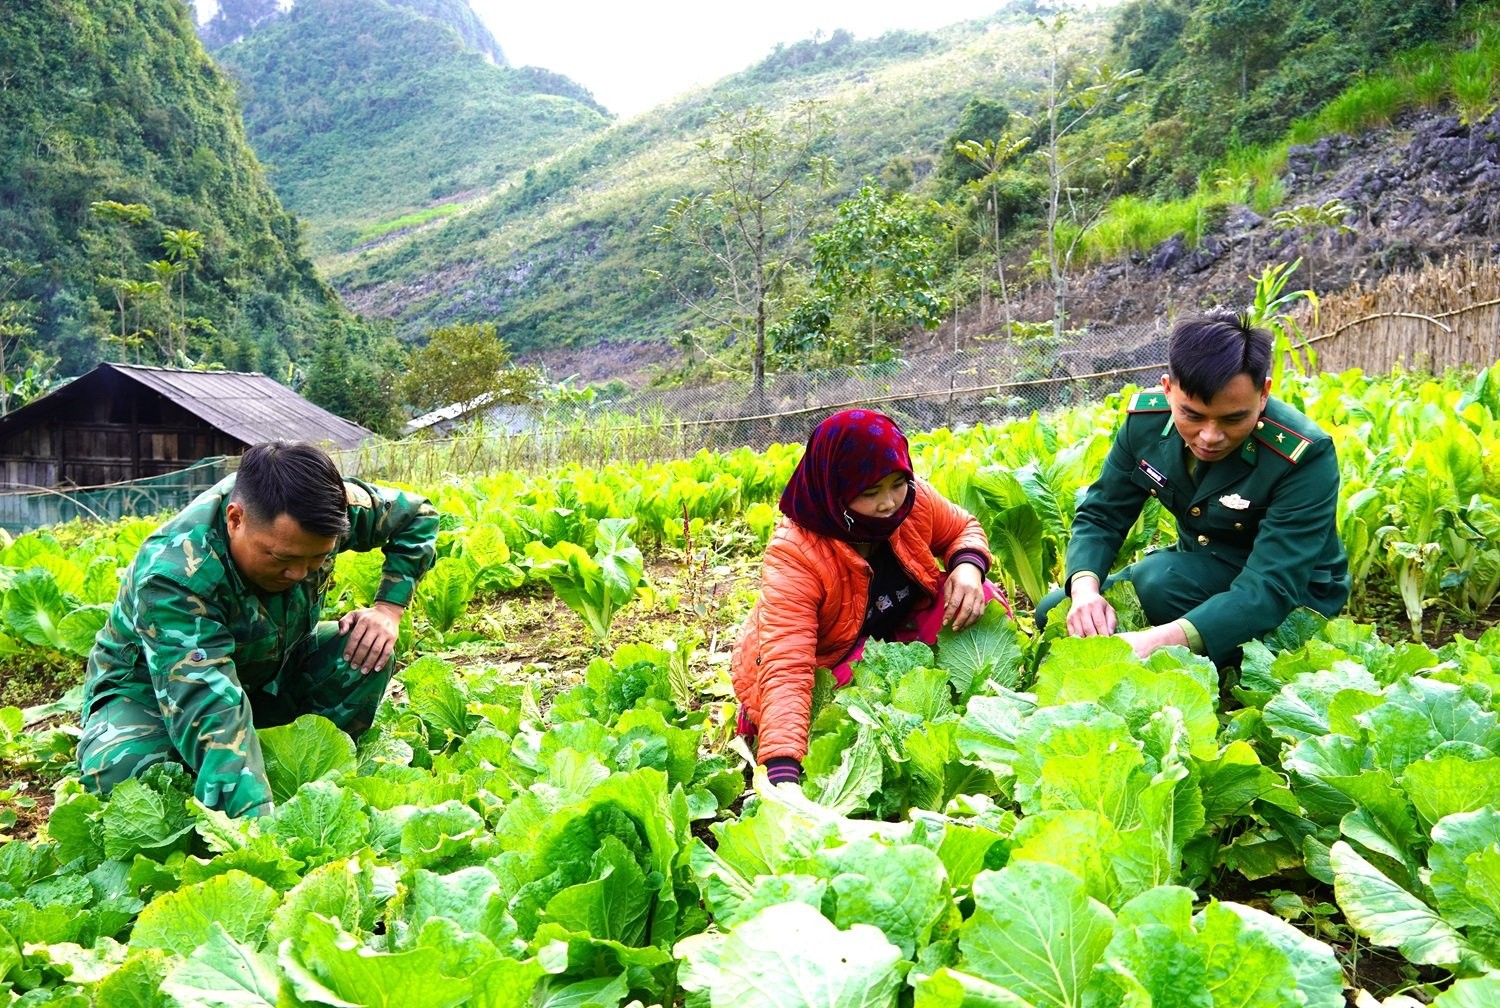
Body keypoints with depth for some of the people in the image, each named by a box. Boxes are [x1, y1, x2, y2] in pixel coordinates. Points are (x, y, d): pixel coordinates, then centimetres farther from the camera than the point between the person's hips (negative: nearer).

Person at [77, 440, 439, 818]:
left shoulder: (328, 507, -24)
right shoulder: (171, 576, -38)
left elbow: (417, 516, -5)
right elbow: (209, 711, -48)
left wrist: (388, 609, -17)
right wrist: (260, 821, -56)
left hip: (268, 672, 5)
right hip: (152, 689, -4)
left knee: (369, 651, -22)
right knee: (122, 769, -37)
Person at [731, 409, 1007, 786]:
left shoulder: (912, 499, -19)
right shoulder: (793, 555, -33)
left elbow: (964, 529, 5)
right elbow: (786, 669, -42)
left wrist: (967, 567, -21)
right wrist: (782, 774, -56)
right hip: (825, 667, -4)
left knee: (980, 600, -20)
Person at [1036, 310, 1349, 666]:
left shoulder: (1303, 456, -30)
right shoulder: (1147, 418, -15)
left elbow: (1270, 590, -36)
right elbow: (1100, 516, -7)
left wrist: (1164, 639, -52)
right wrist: (1085, 589, -29)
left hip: (1292, 601, -5)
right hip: (1196, 570, 5)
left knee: (1160, 579, -32)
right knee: (1054, 612, -6)